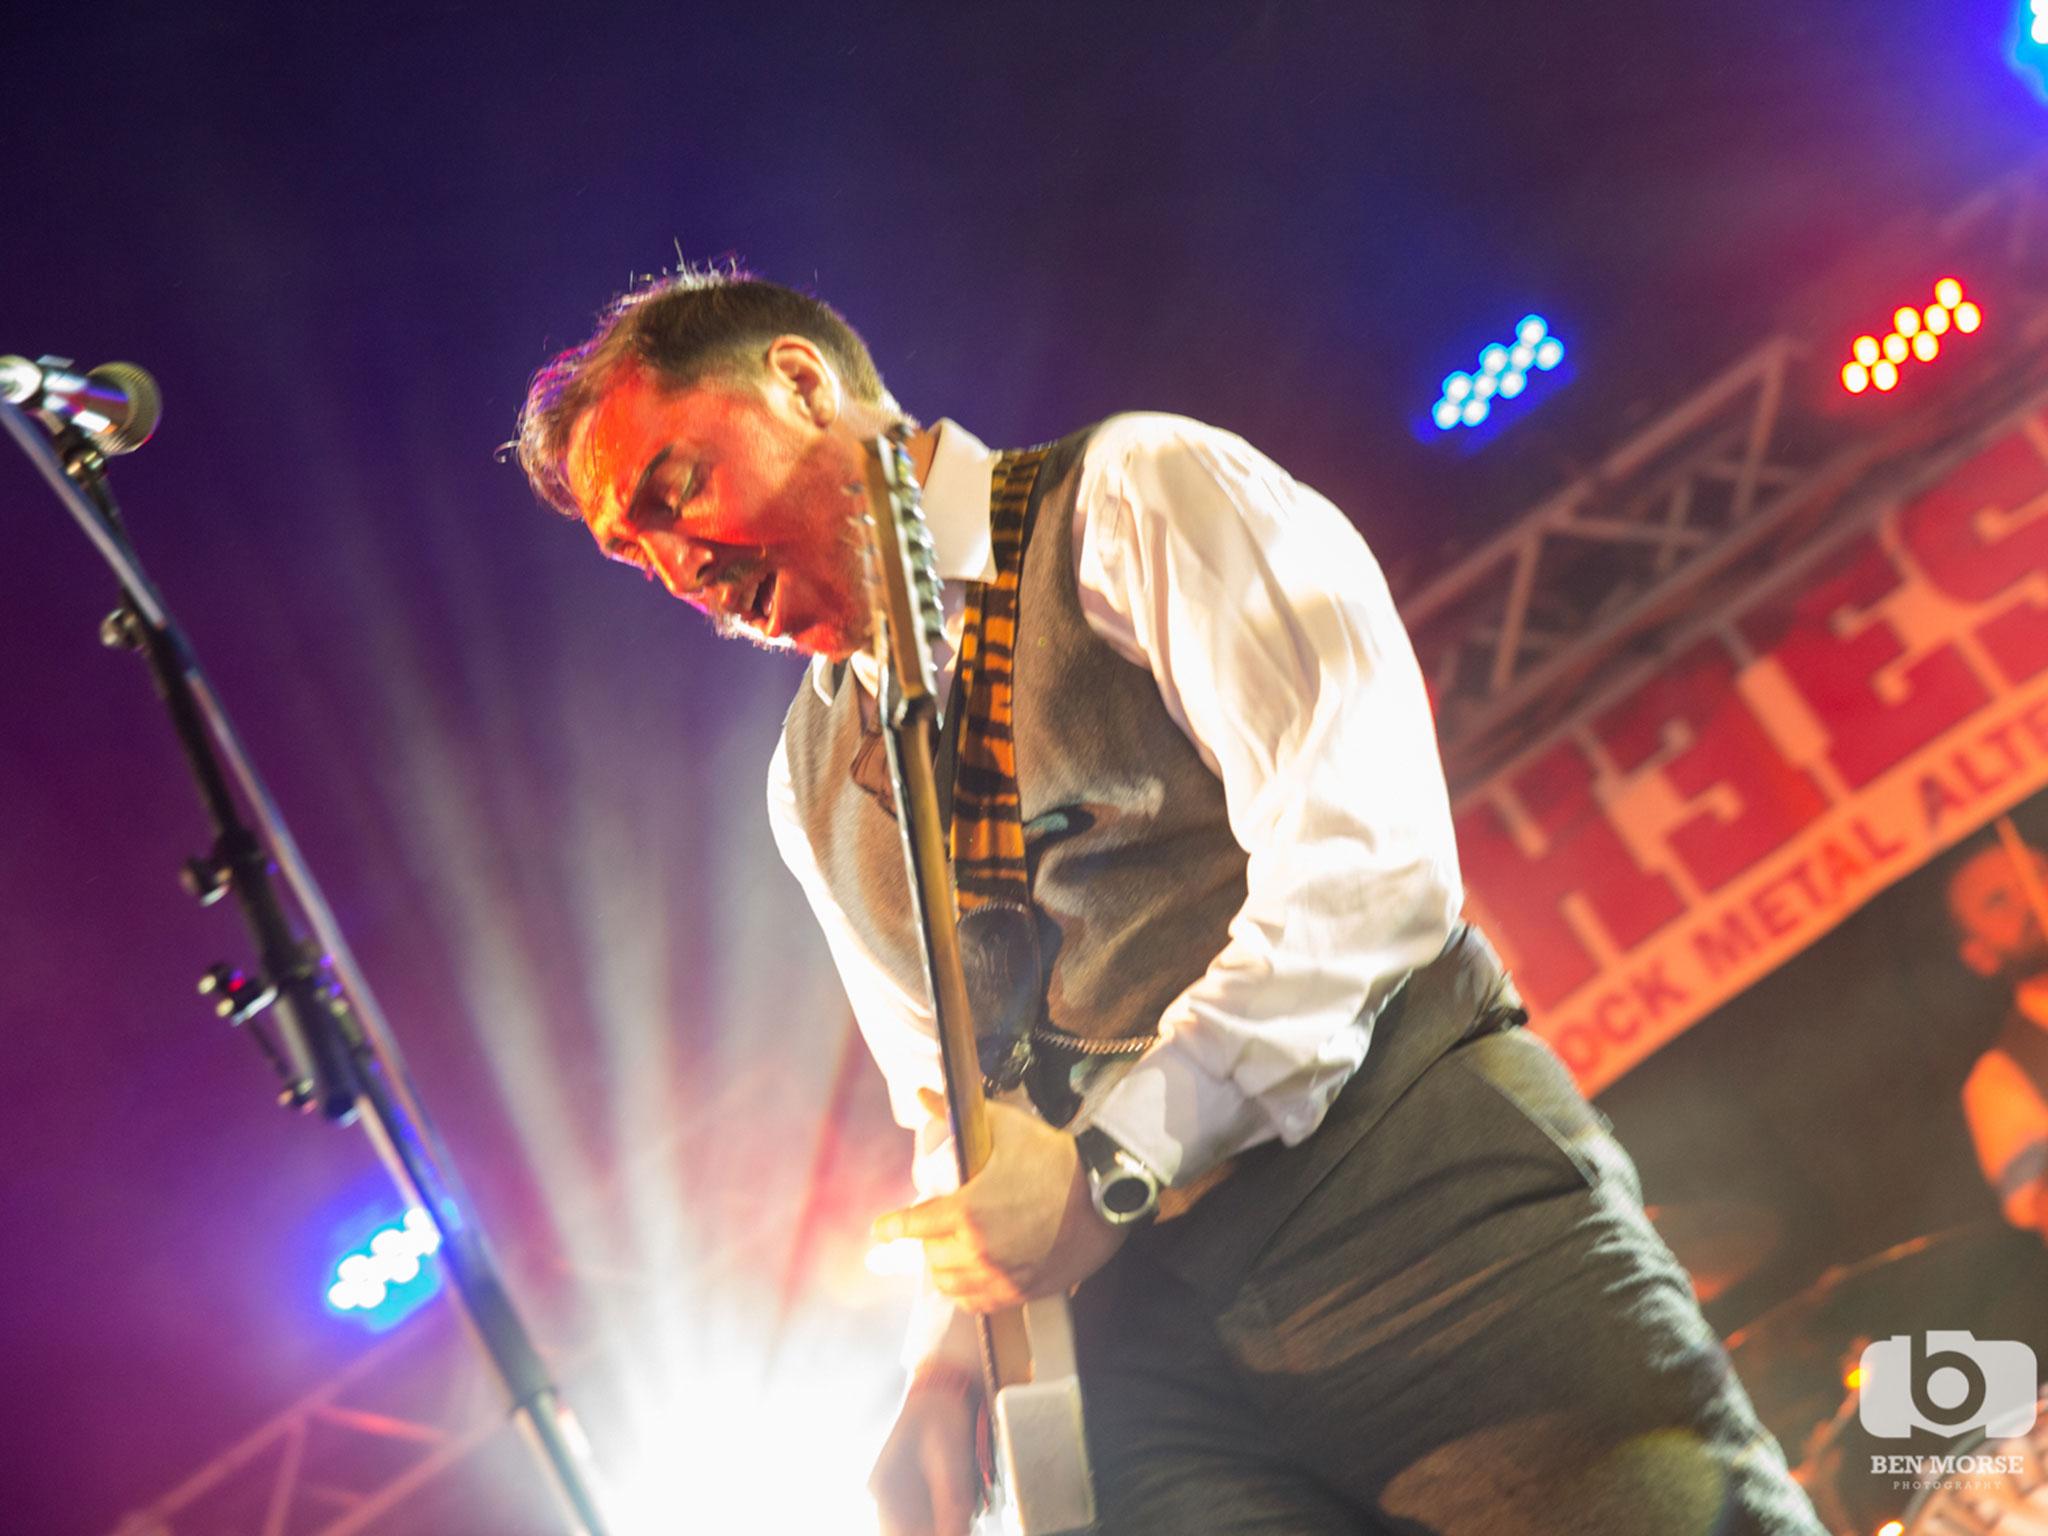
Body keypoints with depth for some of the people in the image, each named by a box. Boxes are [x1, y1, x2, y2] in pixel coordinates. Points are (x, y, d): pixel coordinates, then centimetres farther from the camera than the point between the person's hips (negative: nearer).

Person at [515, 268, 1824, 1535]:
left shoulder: (1136, 494, 1)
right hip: (1144, 1330, 5)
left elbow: (1367, 859, -12)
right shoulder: (815, 787, 22)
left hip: (1423, 1195, -5)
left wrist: (1111, 1169, -14)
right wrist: (948, 1358, 4)